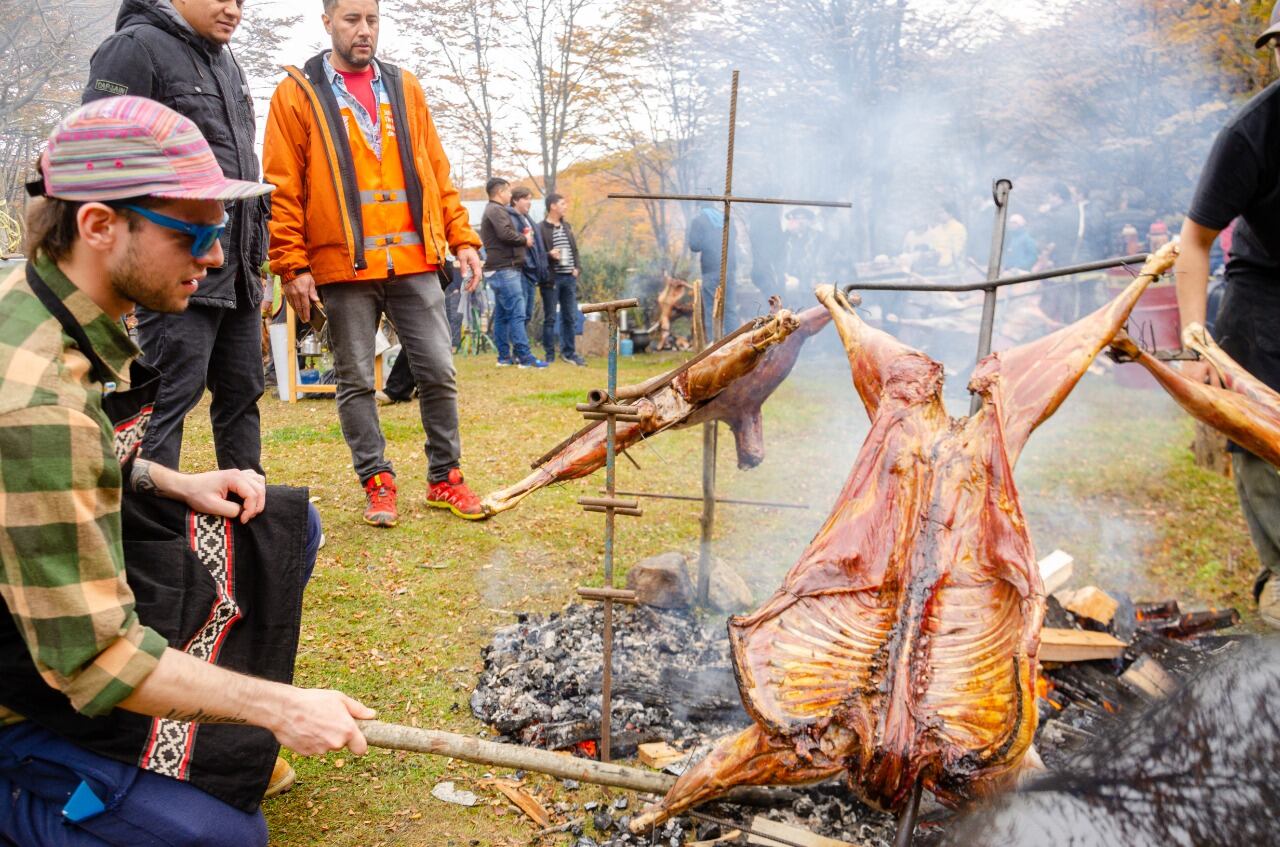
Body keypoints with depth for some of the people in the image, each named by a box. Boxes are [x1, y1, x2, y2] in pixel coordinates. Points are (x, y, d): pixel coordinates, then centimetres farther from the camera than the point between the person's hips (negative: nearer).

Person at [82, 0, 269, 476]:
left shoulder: (226, 64, 20)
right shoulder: (137, 47, -6)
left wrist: (256, 247, 21)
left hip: (237, 271, 9)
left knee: (242, 391, 13)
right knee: (170, 396, -8)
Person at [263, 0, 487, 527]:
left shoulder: (404, 88, 14)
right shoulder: (297, 94, 3)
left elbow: (436, 172, 14)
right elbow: (282, 190, -2)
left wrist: (462, 239, 6)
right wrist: (292, 266, -8)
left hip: (416, 263, 3)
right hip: (343, 267, -2)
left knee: (438, 373, 3)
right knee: (356, 382, 5)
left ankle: (445, 479, 17)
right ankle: (377, 483, 17)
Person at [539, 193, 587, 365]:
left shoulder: (567, 226, 16)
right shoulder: (541, 228, -7)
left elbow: (575, 249, 20)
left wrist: (577, 268, 6)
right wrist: (549, 255, -25)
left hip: (569, 277, 7)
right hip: (551, 277, -6)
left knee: (570, 317, 9)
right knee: (550, 317, -1)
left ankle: (569, 351, 20)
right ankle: (549, 354, 6)